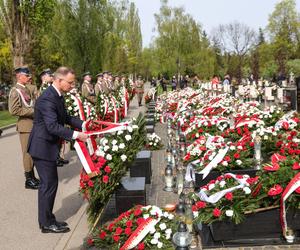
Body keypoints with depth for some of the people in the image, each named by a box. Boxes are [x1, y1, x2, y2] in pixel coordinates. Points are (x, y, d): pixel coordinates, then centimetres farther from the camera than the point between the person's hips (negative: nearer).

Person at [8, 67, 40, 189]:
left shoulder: (26, 89, 16)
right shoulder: (15, 91, -10)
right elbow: (14, 110, -20)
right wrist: (33, 111, -16)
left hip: (33, 125, 8)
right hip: (25, 125, -8)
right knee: (28, 153, -2)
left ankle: (32, 177, 25)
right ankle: (28, 180, 7)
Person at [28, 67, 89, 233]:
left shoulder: (58, 96, 7)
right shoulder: (47, 99, -24)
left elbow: (66, 118, 15)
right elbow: (52, 126, -31)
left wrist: (83, 124, 4)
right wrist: (76, 135, -31)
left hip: (49, 146, 10)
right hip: (43, 147, -10)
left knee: (51, 183, 15)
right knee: (48, 184, -1)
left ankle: (48, 219, 28)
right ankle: (47, 224, 13)